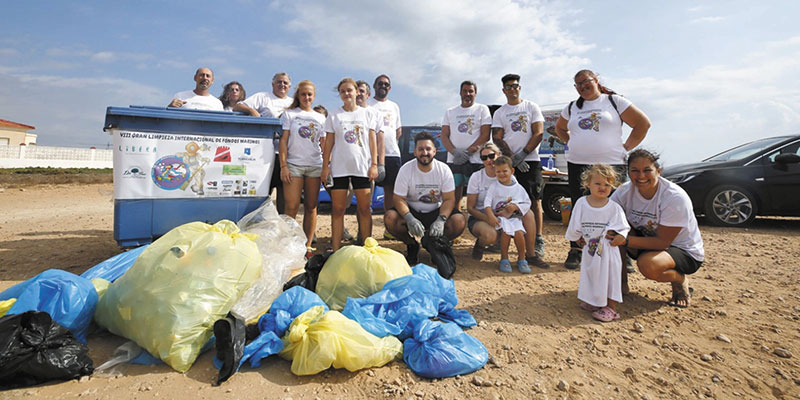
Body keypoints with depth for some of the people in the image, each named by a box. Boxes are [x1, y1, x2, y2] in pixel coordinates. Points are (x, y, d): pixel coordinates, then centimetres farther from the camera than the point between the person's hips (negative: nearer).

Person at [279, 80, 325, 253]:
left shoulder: (320, 118, 16)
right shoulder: (290, 114, 9)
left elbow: (324, 144, 15)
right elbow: (283, 141, 3)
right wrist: (283, 166, -6)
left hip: (315, 165, 2)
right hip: (294, 164, -2)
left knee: (311, 207, 3)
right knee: (292, 208, -8)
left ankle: (308, 245, 11)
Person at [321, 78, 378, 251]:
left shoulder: (366, 114, 10)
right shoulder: (333, 115, 9)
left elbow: (372, 141, 7)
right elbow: (329, 142, 7)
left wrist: (374, 164, -1)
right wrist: (325, 166, 1)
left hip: (362, 167, 0)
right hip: (339, 167, 0)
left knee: (364, 209, 1)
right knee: (338, 209, 1)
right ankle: (335, 250, 8)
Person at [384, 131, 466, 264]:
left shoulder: (444, 169, -9)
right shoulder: (405, 169, -11)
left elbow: (449, 199, -10)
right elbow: (398, 199, -13)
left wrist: (440, 220, -29)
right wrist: (410, 219, -32)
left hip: (436, 212, 0)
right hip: (411, 211, 0)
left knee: (459, 222, -28)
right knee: (390, 218, -30)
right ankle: (412, 245, 0)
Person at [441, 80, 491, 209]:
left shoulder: (482, 109, 10)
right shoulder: (450, 112, 17)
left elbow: (485, 135, 0)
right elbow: (444, 136, 9)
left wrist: (467, 152, -10)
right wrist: (454, 151, -10)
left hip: (475, 160, -2)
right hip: (453, 160, 3)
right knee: (453, 198, 3)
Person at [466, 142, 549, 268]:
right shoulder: (476, 177, -7)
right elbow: (470, 208, -9)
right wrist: (488, 218, -26)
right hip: (479, 219, -3)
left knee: (528, 214, -21)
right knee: (491, 235, -38)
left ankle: (530, 255, -12)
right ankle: (480, 245, 0)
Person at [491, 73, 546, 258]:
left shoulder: (531, 107, 11)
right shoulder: (499, 113, 13)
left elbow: (539, 133, 1)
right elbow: (497, 138, 3)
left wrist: (522, 154, -10)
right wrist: (513, 157, -11)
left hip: (530, 161, -1)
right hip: (507, 162, 1)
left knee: (535, 201, -4)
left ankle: (538, 241, 1)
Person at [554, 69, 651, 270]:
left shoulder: (615, 101, 5)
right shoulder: (571, 108, 15)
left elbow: (643, 123, 6)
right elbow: (559, 128, 31)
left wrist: (627, 146, 1)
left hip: (611, 165, -3)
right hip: (578, 165, 3)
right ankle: (575, 252, 10)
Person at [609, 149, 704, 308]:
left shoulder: (675, 197, -27)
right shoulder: (625, 191, -14)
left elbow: (662, 242, -28)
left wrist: (626, 240, -39)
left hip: (685, 252, -4)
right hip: (648, 240, 5)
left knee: (648, 264, -37)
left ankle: (680, 281, 1)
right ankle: (621, 282, -4)